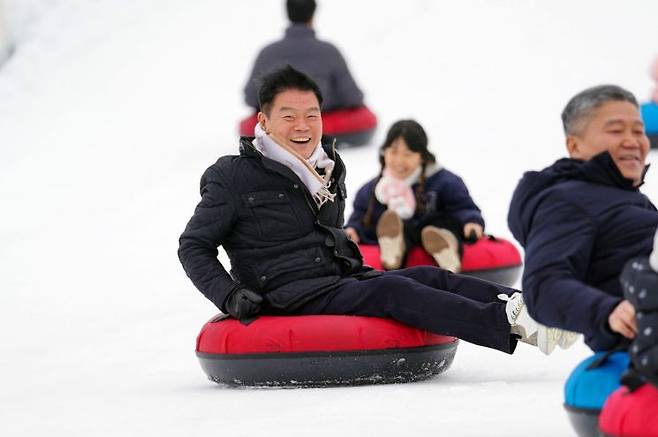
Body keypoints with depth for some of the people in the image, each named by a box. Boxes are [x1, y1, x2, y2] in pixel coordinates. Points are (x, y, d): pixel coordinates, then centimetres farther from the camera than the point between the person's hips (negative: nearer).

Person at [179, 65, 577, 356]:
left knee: (431, 277, -17)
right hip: (293, 296, -8)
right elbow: (194, 246, 0)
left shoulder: (330, 169, 19)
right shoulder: (235, 178, -3)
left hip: (342, 280, 8)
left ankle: (525, 304, -36)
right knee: (393, 291, -30)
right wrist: (229, 295, -13)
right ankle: (508, 323, -48)